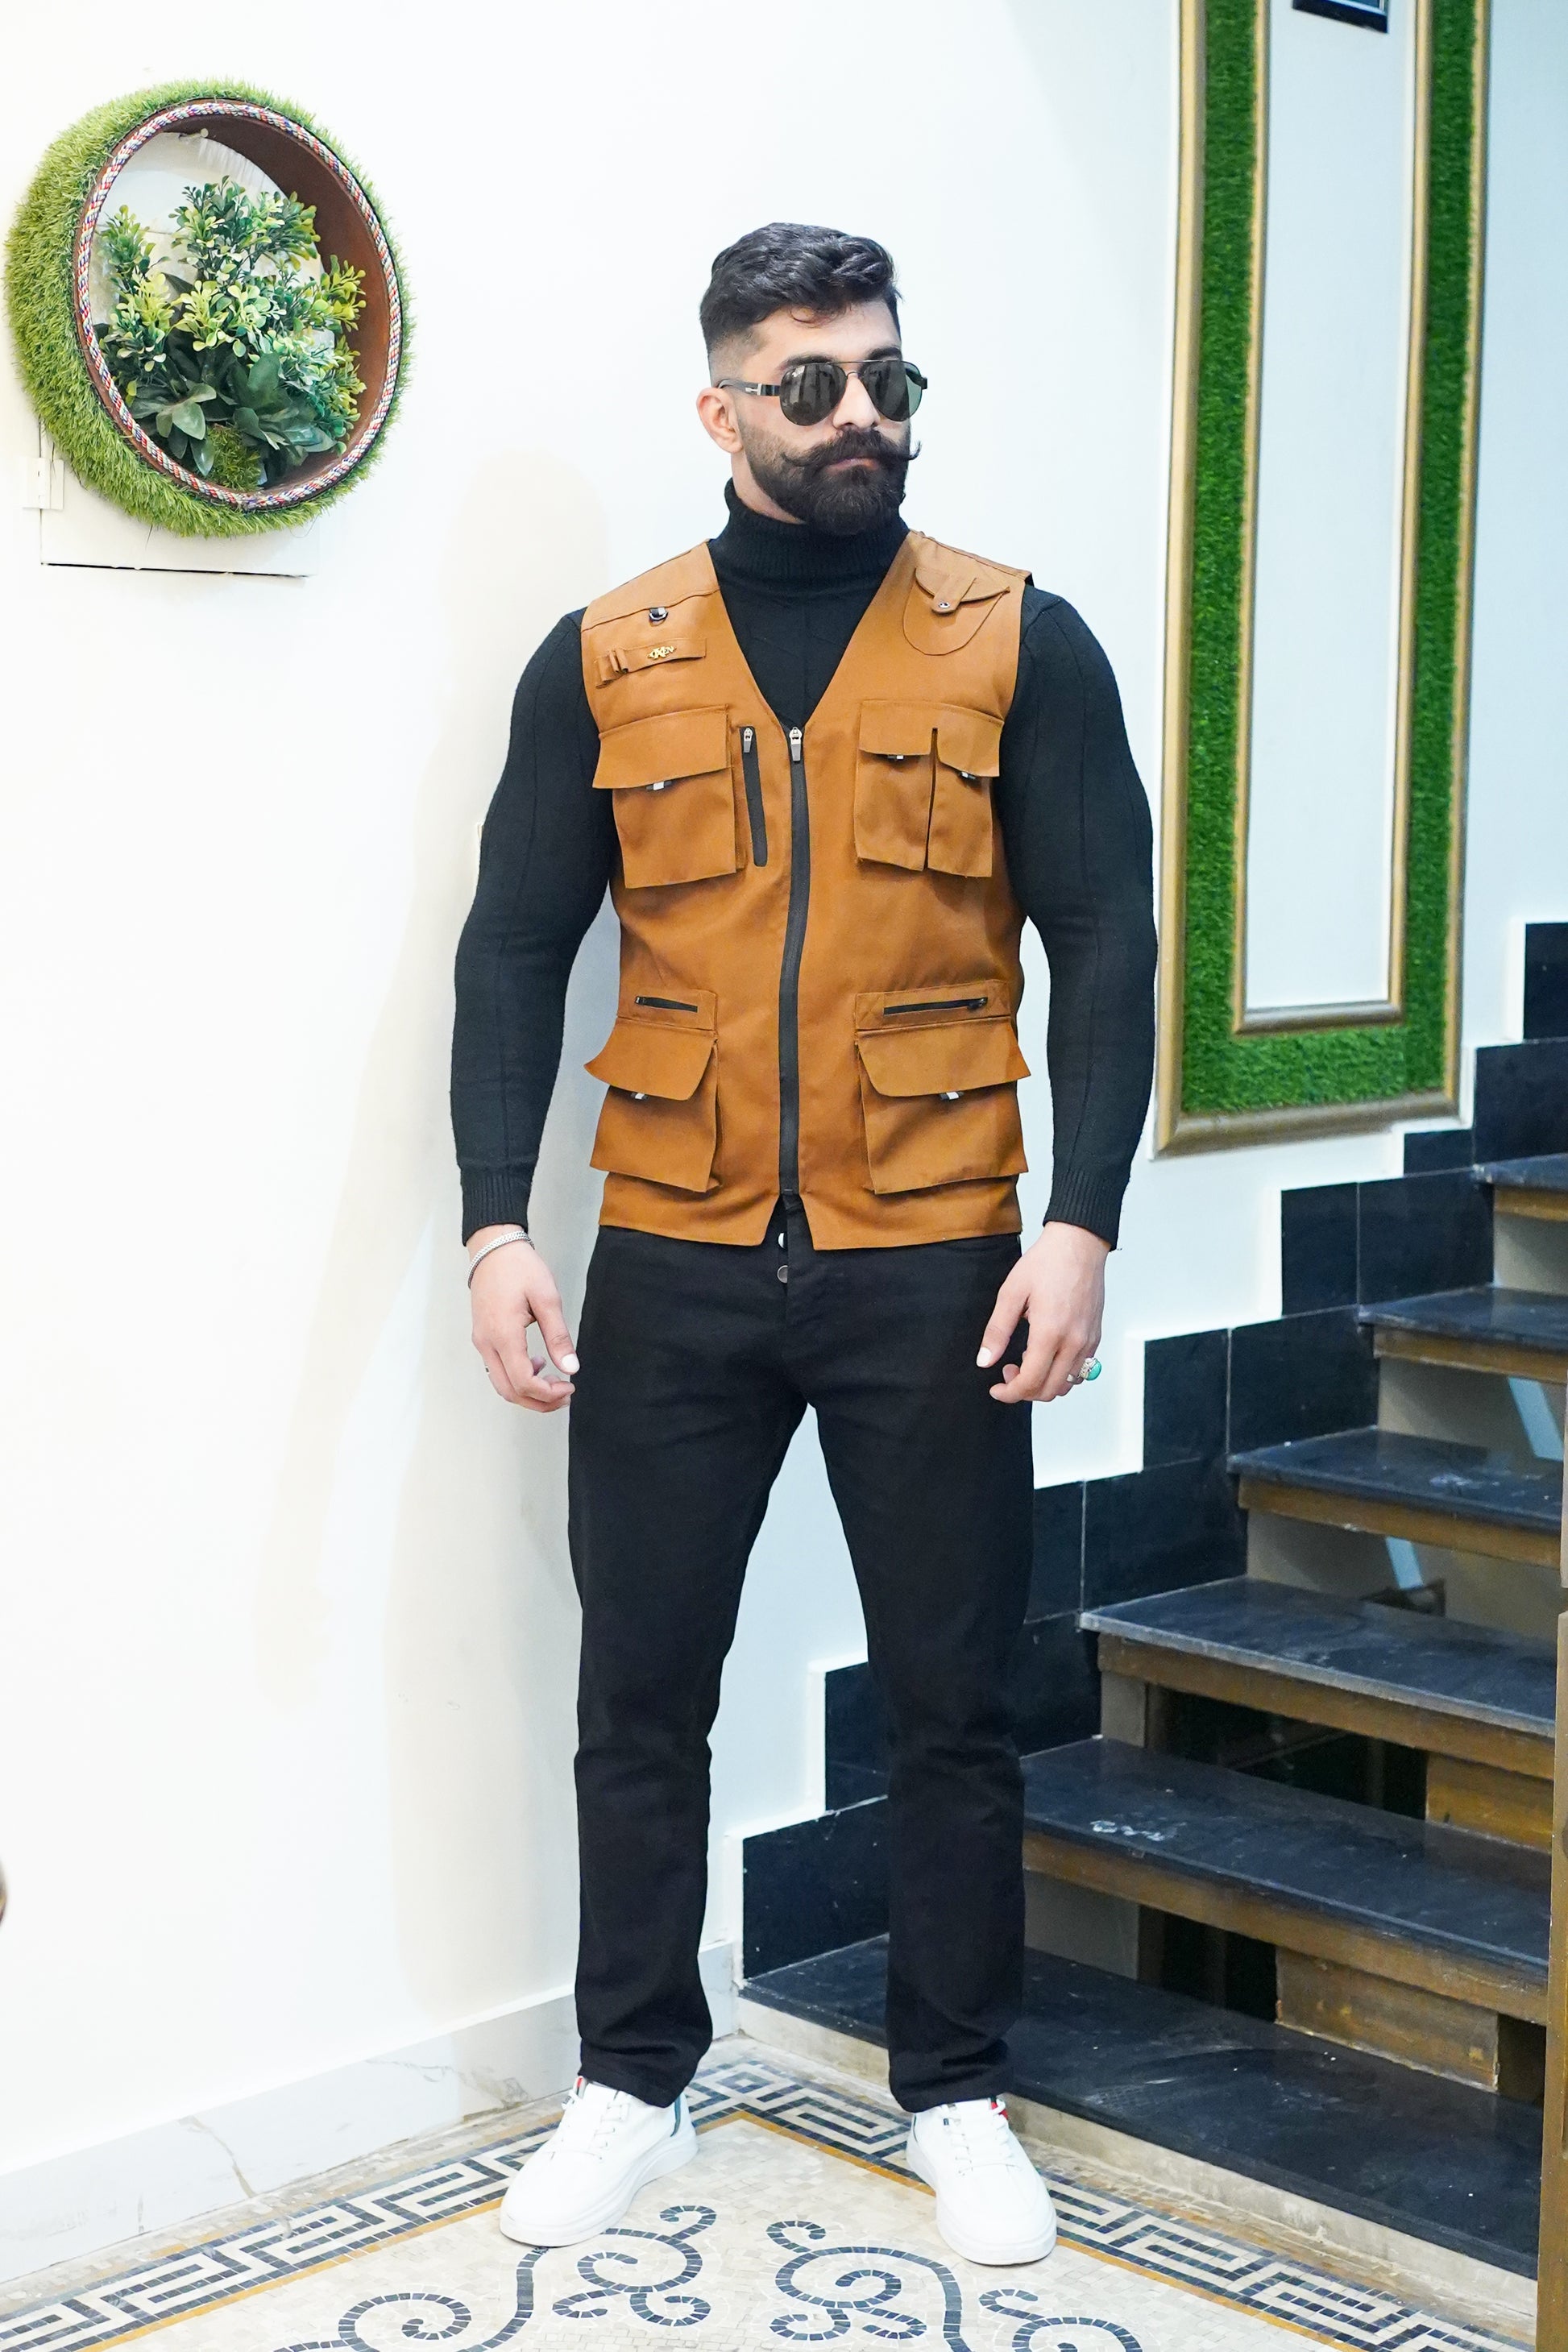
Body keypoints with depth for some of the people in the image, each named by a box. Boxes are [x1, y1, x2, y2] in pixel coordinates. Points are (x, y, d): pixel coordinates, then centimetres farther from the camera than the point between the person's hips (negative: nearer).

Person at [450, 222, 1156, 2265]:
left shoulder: (1022, 645, 1)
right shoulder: (602, 660, 5)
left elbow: (1104, 941, -1)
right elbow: (515, 949, 5)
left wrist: (1080, 1221, -12)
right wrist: (497, 1225, -5)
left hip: (931, 1268, -1)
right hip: (669, 1270, 1)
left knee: (950, 1702, 9)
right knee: (641, 1694, 10)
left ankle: (959, 2096, 26)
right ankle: (634, 2084, 28)